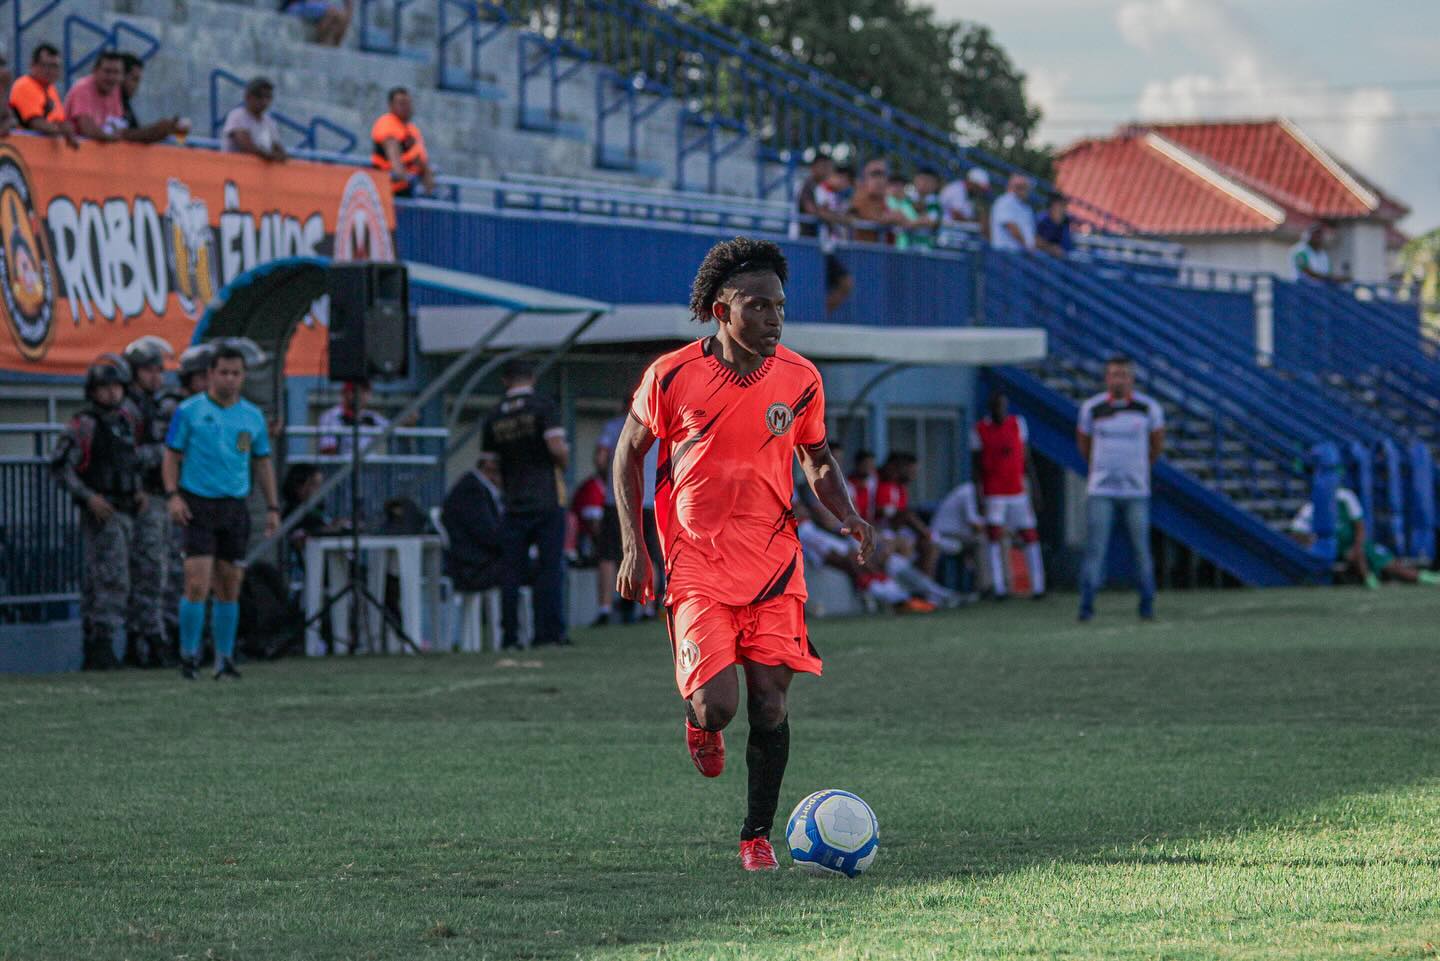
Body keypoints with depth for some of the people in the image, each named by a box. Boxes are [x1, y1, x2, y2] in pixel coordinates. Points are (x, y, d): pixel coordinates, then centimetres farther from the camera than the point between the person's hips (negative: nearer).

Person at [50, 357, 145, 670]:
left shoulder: (125, 421, 14)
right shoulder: (84, 426, -9)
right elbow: (61, 467, -12)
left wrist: (138, 491, 11)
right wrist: (88, 497, -20)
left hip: (125, 512, 7)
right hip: (100, 513, -7)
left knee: (95, 582, 10)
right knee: (112, 579, -16)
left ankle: (93, 654, 12)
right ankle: (103, 646, -18)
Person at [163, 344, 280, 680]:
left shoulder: (252, 416, 10)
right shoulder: (189, 411, 0)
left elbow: (262, 463, 17)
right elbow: (172, 456, 1)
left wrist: (272, 507, 12)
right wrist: (172, 495, -12)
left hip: (235, 507, 4)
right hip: (198, 505, -4)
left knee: (230, 587, 5)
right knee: (197, 584, -12)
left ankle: (224, 658, 13)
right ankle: (188, 654, -1)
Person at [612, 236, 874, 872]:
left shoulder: (800, 380, 0)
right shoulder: (671, 377, -8)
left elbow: (819, 462, 15)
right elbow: (629, 453, 7)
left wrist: (846, 515, -5)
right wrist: (633, 546, -1)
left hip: (774, 563, 2)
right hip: (697, 564, -2)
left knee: (770, 703, -3)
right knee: (717, 702, -15)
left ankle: (757, 835, 13)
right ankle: (700, 724, 23)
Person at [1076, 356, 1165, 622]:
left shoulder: (1148, 408, -1)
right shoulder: (1092, 408, 0)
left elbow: (1157, 444, 16)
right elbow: (1084, 443, 18)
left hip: (1136, 492, 0)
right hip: (1100, 491, 0)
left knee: (1141, 549, 0)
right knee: (1095, 549, -7)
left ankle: (1147, 606, 10)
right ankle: (1087, 606, -5)